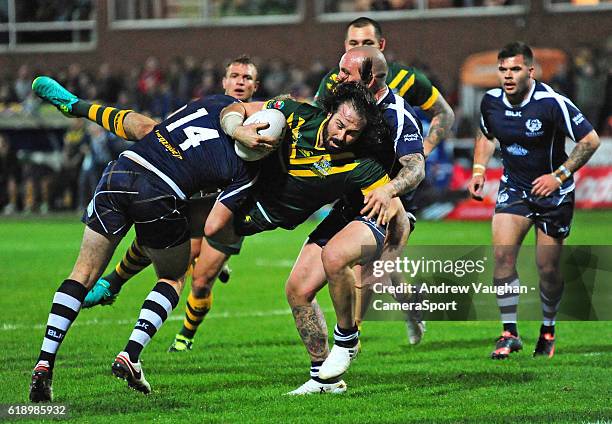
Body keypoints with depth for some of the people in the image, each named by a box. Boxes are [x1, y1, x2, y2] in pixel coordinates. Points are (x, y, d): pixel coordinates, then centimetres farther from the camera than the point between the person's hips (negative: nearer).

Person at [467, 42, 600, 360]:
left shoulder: (552, 103, -22)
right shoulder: (491, 102, -6)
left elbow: (590, 140, -15)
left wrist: (559, 176, -20)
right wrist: (478, 171, 3)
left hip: (553, 192, -3)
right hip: (514, 187, 3)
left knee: (548, 269, 1)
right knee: (502, 253, -15)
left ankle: (548, 329, 27)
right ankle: (509, 334, -7)